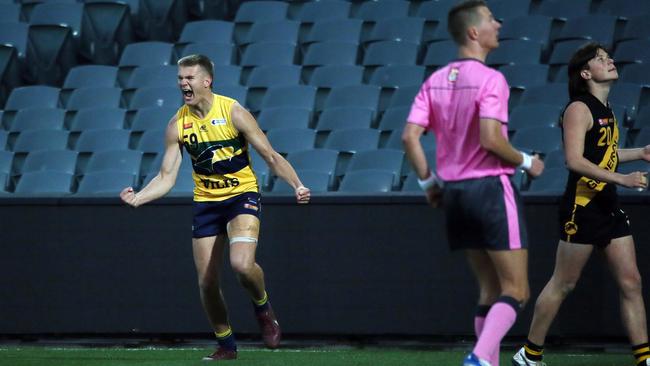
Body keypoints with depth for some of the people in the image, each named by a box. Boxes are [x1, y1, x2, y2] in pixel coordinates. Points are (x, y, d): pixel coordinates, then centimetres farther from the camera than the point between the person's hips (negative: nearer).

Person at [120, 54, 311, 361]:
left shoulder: (232, 112, -12)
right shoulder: (177, 125, -3)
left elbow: (270, 156, -8)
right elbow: (166, 177, -1)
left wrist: (297, 185, -23)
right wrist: (137, 198, -18)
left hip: (242, 196, -4)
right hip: (205, 202, 4)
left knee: (242, 264, -27)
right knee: (206, 282, -1)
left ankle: (263, 307, 5)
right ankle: (226, 344, 21)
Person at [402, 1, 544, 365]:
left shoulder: (436, 81, 8)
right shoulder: (490, 79, -12)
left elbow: (410, 137, 3)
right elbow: (490, 139, -21)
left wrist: (429, 182, 12)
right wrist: (526, 162, -5)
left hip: (455, 192, 7)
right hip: (491, 186, -7)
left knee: (491, 289, 15)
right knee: (516, 292, -4)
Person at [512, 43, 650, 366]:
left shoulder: (604, 109, 14)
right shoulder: (579, 109, -13)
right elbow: (574, 160, -24)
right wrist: (621, 179, -28)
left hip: (608, 206, 8)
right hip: (582, 208, -8)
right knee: (563, 284, 0)